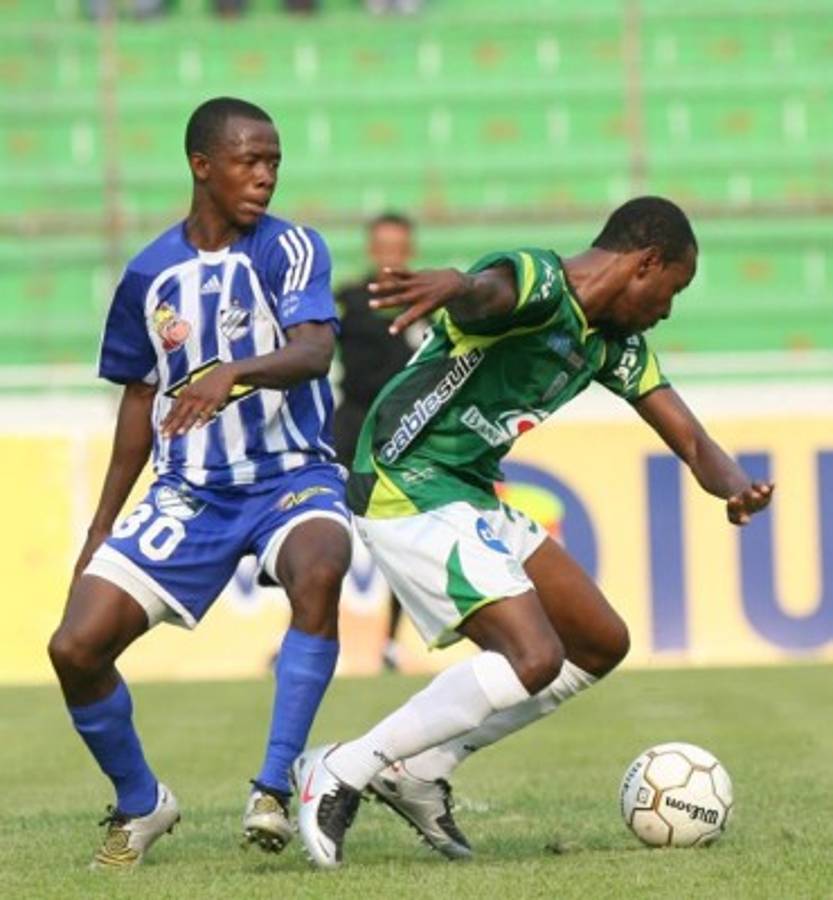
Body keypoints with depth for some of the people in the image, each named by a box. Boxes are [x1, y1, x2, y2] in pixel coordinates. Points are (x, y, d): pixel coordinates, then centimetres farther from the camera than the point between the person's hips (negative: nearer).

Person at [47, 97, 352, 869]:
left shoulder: (290, 249, -6)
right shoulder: (150, 275, 3)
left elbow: (313, 352, -23)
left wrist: (232, 373, -43)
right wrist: (102, 528, 14)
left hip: (293, 478, -3)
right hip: (188, 493, 3)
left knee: (320, 571, -38)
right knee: (76, 647, -10)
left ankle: (275, 789, -29)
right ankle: (140, 805, 17)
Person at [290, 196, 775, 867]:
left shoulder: (616, 344, 11)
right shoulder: (535, 284, -19)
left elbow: (691, 441, 12)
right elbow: (486, 288, -44)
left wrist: (737, 487, -13)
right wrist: (451, 285, -70)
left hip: (473, 498, 11)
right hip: (409, 490, -11)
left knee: (602, 644, 13)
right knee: (534, 658, -21)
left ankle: (420, 771, 15)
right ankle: (340, 775, -13)